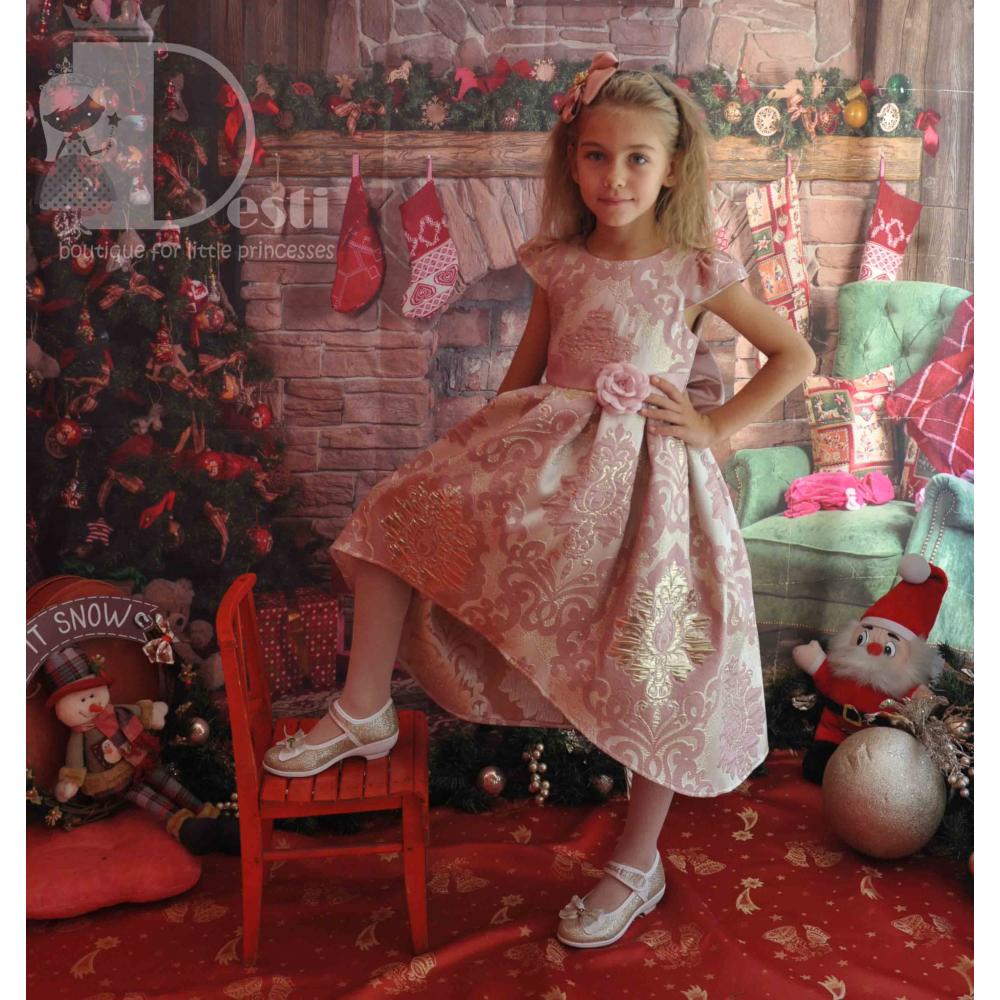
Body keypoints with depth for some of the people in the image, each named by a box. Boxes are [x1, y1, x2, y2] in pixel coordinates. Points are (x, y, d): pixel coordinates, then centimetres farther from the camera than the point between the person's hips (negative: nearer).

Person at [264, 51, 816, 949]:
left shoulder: (695, 272, -4)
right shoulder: (559, 266, 6)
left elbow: (796, 355, 3)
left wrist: (717, 427, -6)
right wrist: (475, 458, 11)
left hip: (643, 479, -4)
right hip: (544, 461, 4)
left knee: (650, 674, 2)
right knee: (403, 514, -6)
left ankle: (637, 867, 24)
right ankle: (364, 715, 10)